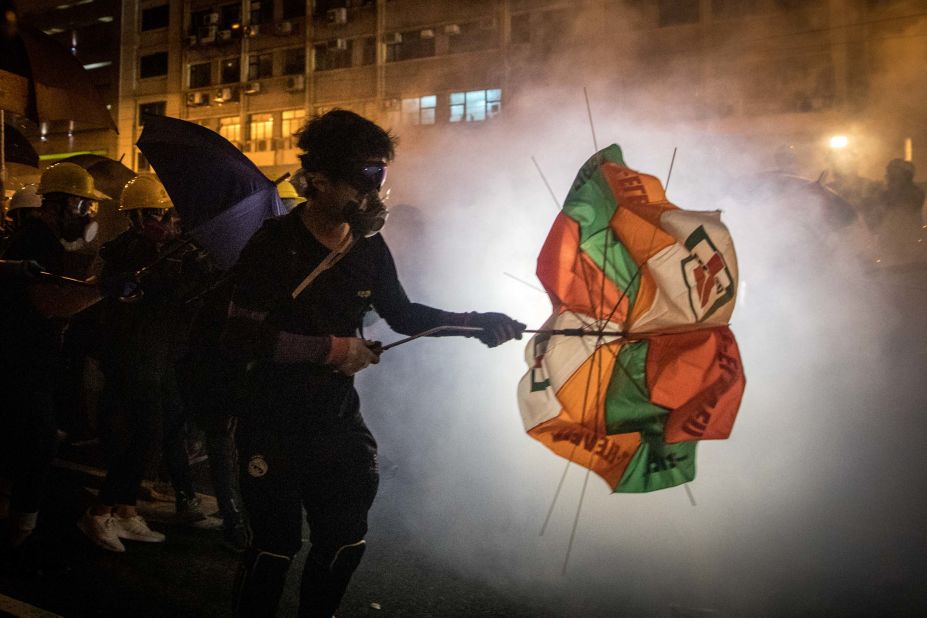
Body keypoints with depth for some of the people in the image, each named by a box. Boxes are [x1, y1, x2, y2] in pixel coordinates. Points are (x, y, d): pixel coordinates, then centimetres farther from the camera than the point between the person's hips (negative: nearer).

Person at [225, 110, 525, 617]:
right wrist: (332, 348, -22)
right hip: (274, 426, -5)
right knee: (276, 547, 4)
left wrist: (476, 323, -1)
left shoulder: (369, 246, 0)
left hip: (339, 422, 6)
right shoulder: (274, 245, -16)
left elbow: (402, 314, 10)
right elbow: (242, 335, -23)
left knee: (344, 542, 16)